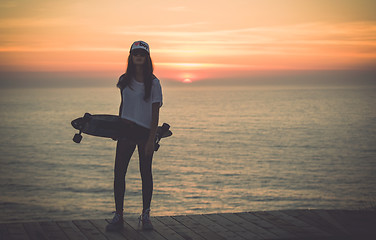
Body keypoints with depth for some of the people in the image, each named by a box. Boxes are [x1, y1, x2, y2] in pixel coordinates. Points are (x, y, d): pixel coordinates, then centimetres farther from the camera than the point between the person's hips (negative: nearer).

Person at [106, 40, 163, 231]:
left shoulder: (153, 83, -6)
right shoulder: (125, 80, 6)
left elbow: (155, 114, -7)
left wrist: (151, 140, -12)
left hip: (145, 131, -3)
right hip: (126, 130, 3)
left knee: (145, 174, 6)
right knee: (119, 172, -2)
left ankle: (145, 216, 17)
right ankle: (118, 216, 5)